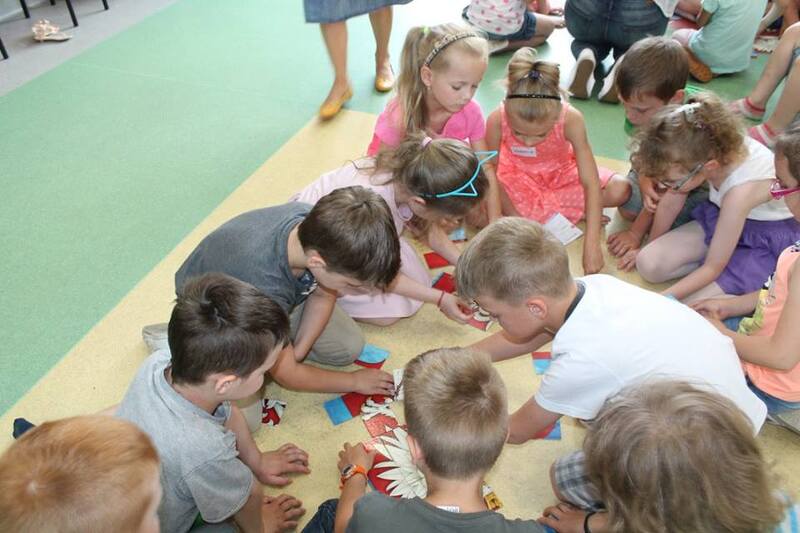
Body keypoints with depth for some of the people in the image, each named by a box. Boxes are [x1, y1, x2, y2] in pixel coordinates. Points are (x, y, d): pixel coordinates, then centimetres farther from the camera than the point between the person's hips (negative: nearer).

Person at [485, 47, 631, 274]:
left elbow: (591, 183, -34)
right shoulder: (497, 121, -33)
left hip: (561, 173, -1)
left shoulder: (571, 120, -34)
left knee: (621, 190, -19)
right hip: (518, 175, 1)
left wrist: (591, 245, -39)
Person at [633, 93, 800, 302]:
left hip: (769, 241, -6)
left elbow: (713, 267, -26)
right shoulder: (701, 150, -24)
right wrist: (650, 245, 9)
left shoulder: (741, 189, -39)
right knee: (648, 264, -11)